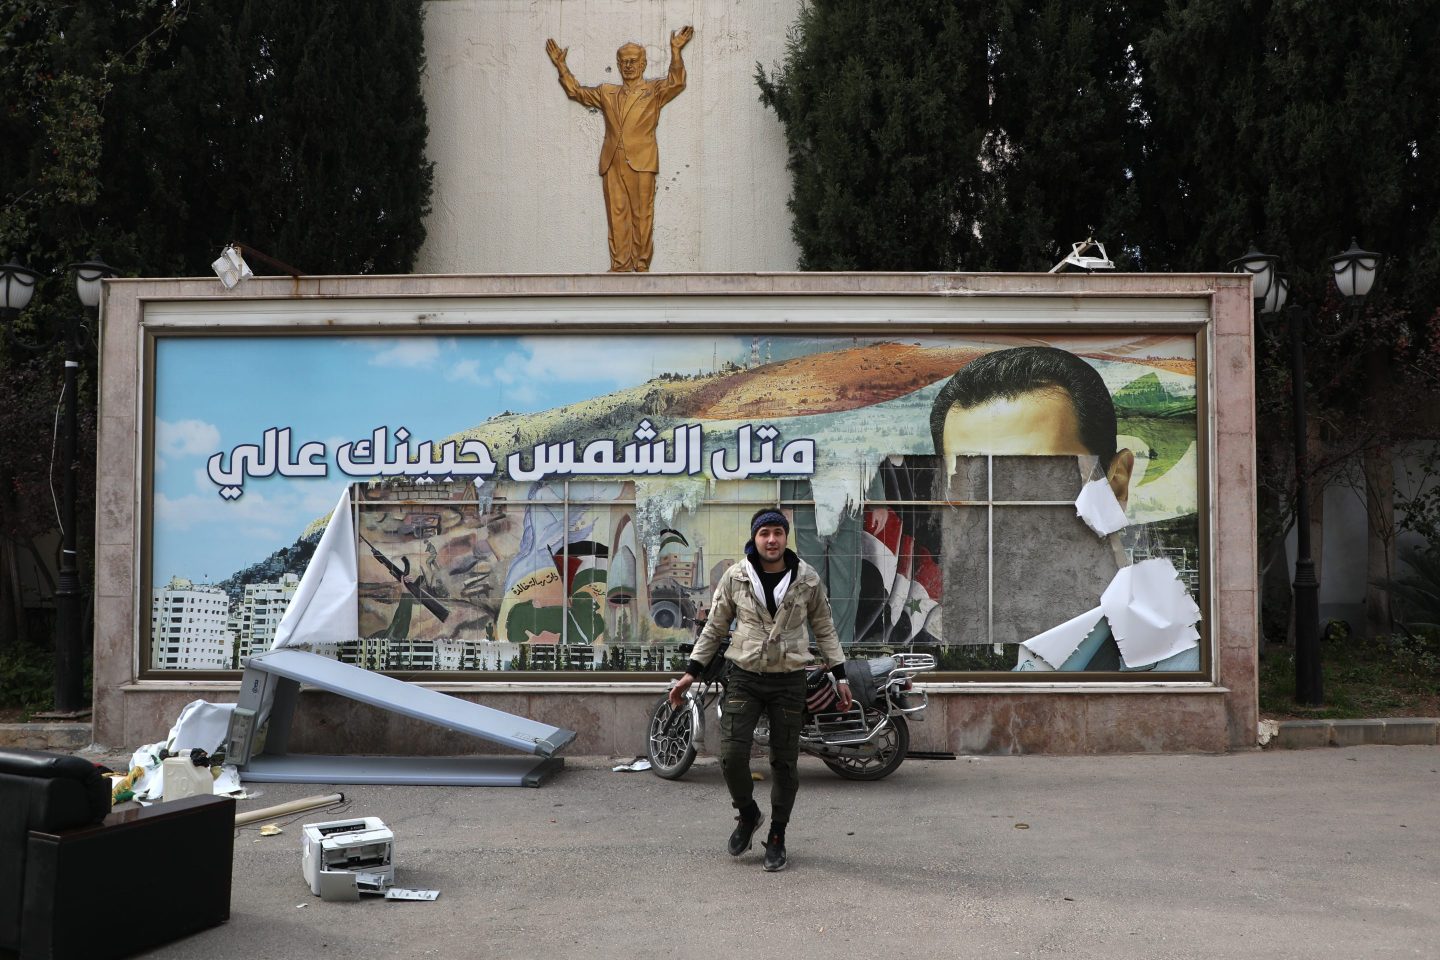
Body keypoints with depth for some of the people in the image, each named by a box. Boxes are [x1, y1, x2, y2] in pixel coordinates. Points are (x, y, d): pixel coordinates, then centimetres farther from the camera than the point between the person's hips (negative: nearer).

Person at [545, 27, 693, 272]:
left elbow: (676, 82, -10)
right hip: (612, 163, 4)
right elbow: (576, 91, 27)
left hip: (641, 162, -4)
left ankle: (641, 266, 0)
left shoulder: (654, 91, 8)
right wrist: (561, 66, 19)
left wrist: (675, 51, -21)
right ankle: (619, 265, 5)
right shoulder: (606, 93, 21)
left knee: (642, 215, -4)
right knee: (617, 215, 2)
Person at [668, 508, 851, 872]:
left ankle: (777, 838, 20)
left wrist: (840, 675, 3)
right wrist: (691, 672, 3)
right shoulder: (735, 576, -2)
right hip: (744, 677, 0)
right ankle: (747, 814, 18)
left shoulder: (808, 579, -1)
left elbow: (824, 629, 8)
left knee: (785, 763, 4)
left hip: (789, 681, 0)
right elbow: (714, 627, 6)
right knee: (731, 754, -11)